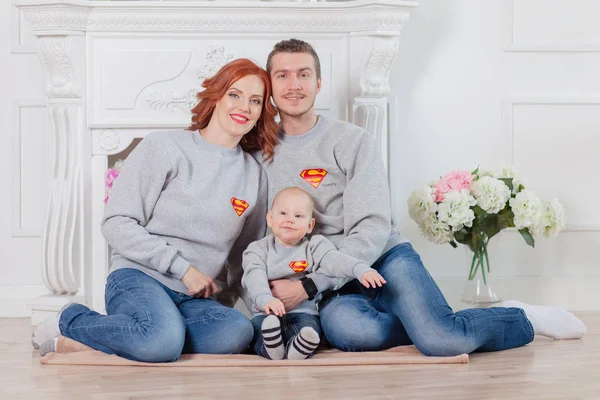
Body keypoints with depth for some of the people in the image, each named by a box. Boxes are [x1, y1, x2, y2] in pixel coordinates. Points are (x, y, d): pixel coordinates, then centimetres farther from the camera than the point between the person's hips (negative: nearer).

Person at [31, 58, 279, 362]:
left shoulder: (254, 175, 13)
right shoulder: (164, 147, 0)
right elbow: (117, 224, -7)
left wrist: (226, 301, 8)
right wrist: (182, 267, -12)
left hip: (197, 300, 5)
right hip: (139, 278, -4)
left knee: (237, 331, -32)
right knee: (164, 339, -39)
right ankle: (70, 321, -8)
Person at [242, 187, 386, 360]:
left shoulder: (313, 247, 9)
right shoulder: (258, 249, 8)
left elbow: (335, 260, -8)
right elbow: (255, 276, -9)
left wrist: (361, 270, -30)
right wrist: (266, 299, -31)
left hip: (303, 312, -1)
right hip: (267, 313, 1)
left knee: (309, 326, -34)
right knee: (257, 326, -32)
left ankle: (299, 346, -60)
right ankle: (271, 346, -57)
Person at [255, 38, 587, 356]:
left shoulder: (352, 141, 0)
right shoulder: (257, 154, 9)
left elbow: (372, 231, -9)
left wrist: (309, 286, -17)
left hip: (385, 259, -1)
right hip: (334, 289, 1)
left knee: (439, 339, -28)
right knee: (347, 328, -37)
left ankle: (522, 319, 3)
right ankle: (423, 322, -10)